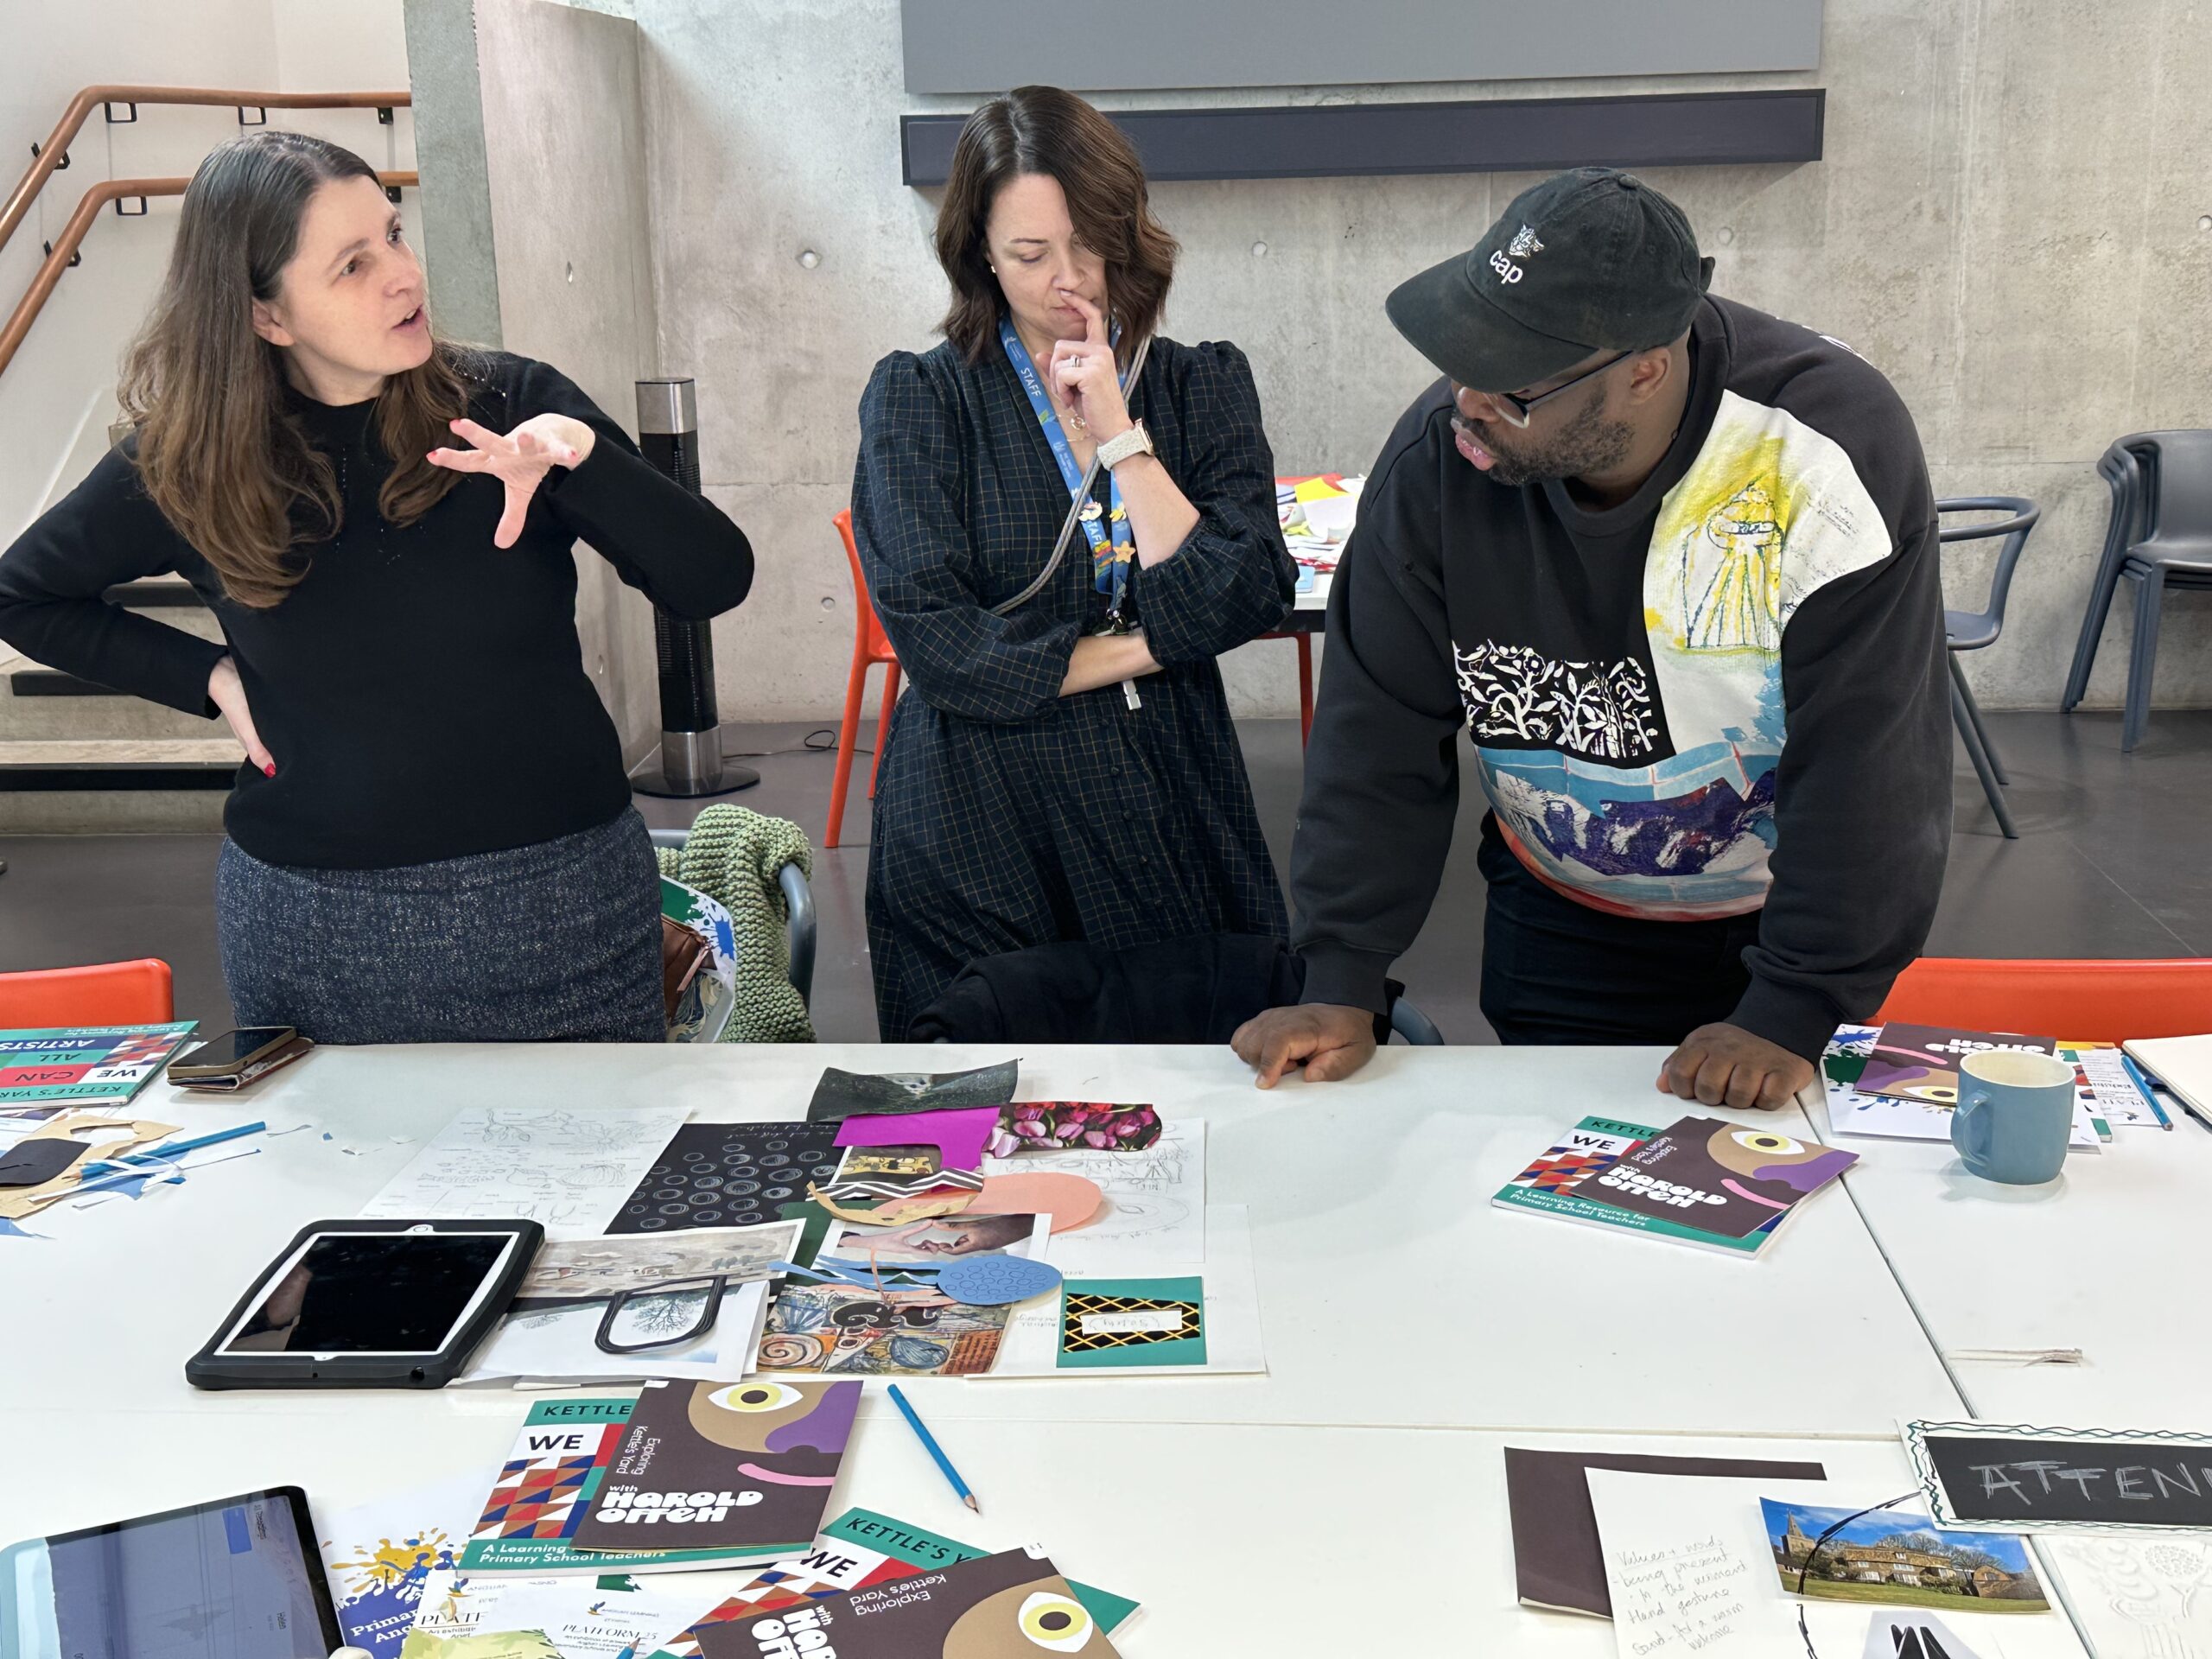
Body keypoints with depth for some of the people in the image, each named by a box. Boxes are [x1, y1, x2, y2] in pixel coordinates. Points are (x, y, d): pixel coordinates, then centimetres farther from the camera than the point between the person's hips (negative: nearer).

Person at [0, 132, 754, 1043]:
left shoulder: (510, 405, -6)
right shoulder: (189, 466, -4)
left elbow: (715, 581, -13)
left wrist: (583, 455, -28)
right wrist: (210, 678, 1)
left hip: (562, 896, 0)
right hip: (313, 923, 0)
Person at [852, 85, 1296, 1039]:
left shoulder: (1204, 386, 5)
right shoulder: (919, 400, -2)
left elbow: (1245, 602, -8)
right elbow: (937, 643, -13)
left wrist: (1117, 431, -10)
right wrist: (1150, 646, -7)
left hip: (1171, 815, 2)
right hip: (977, 837, -2)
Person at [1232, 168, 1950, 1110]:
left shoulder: (1834, 450, -29)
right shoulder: (1439, 453, -20)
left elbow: (1865, 761, -27)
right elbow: (1382, 727, -16)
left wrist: (1792, 1013, -28)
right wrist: (1342, 986, -19)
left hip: (1792, 916, -1)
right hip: (1561, 922, 2)